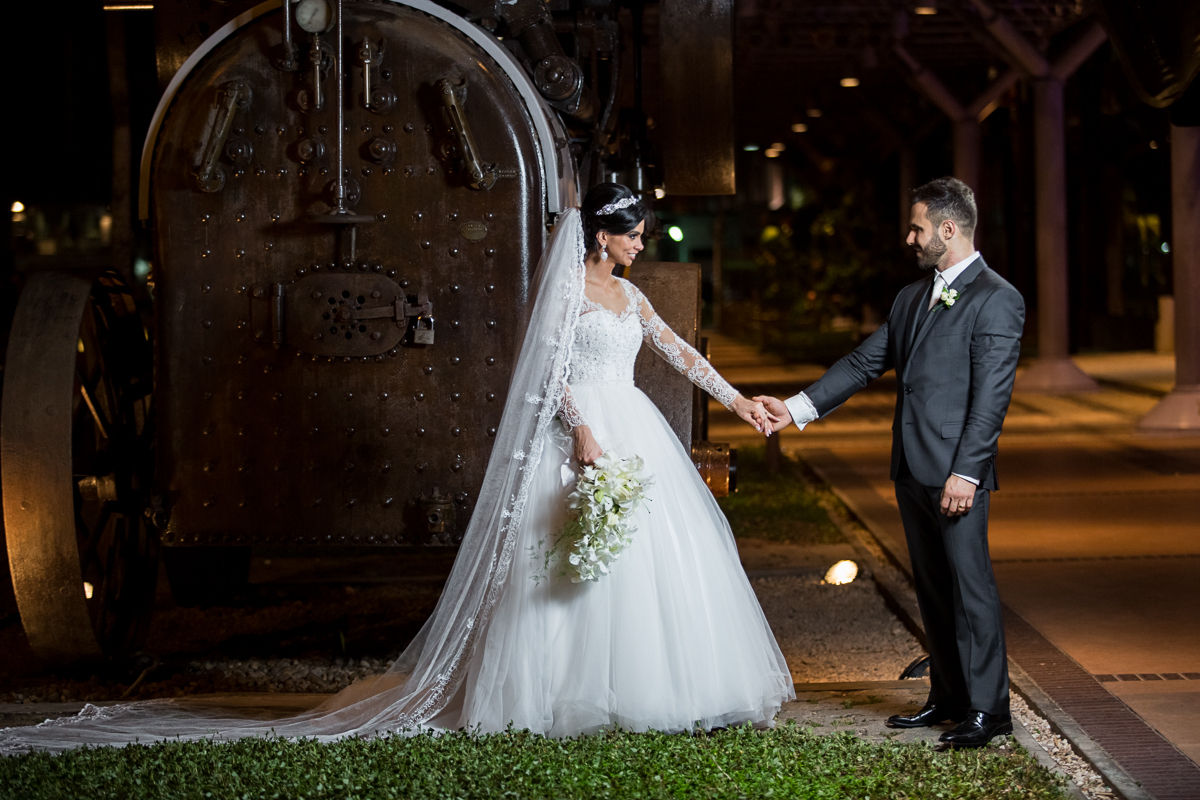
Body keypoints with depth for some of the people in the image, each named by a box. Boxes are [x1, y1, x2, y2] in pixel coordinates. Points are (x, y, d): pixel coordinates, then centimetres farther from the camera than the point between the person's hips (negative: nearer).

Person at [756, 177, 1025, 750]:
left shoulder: (996, 300, -8)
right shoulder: (911, 298, 17)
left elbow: (990, 396, -14)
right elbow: (864, 363, 16)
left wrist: (966, 472, -19)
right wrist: (797, 408, 7)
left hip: (956, 471, -8)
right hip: (911, 468, 8)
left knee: (971, 586, -5)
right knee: (932, 589, 13)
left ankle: (987, 708, 0)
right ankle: (948, 697, 21)